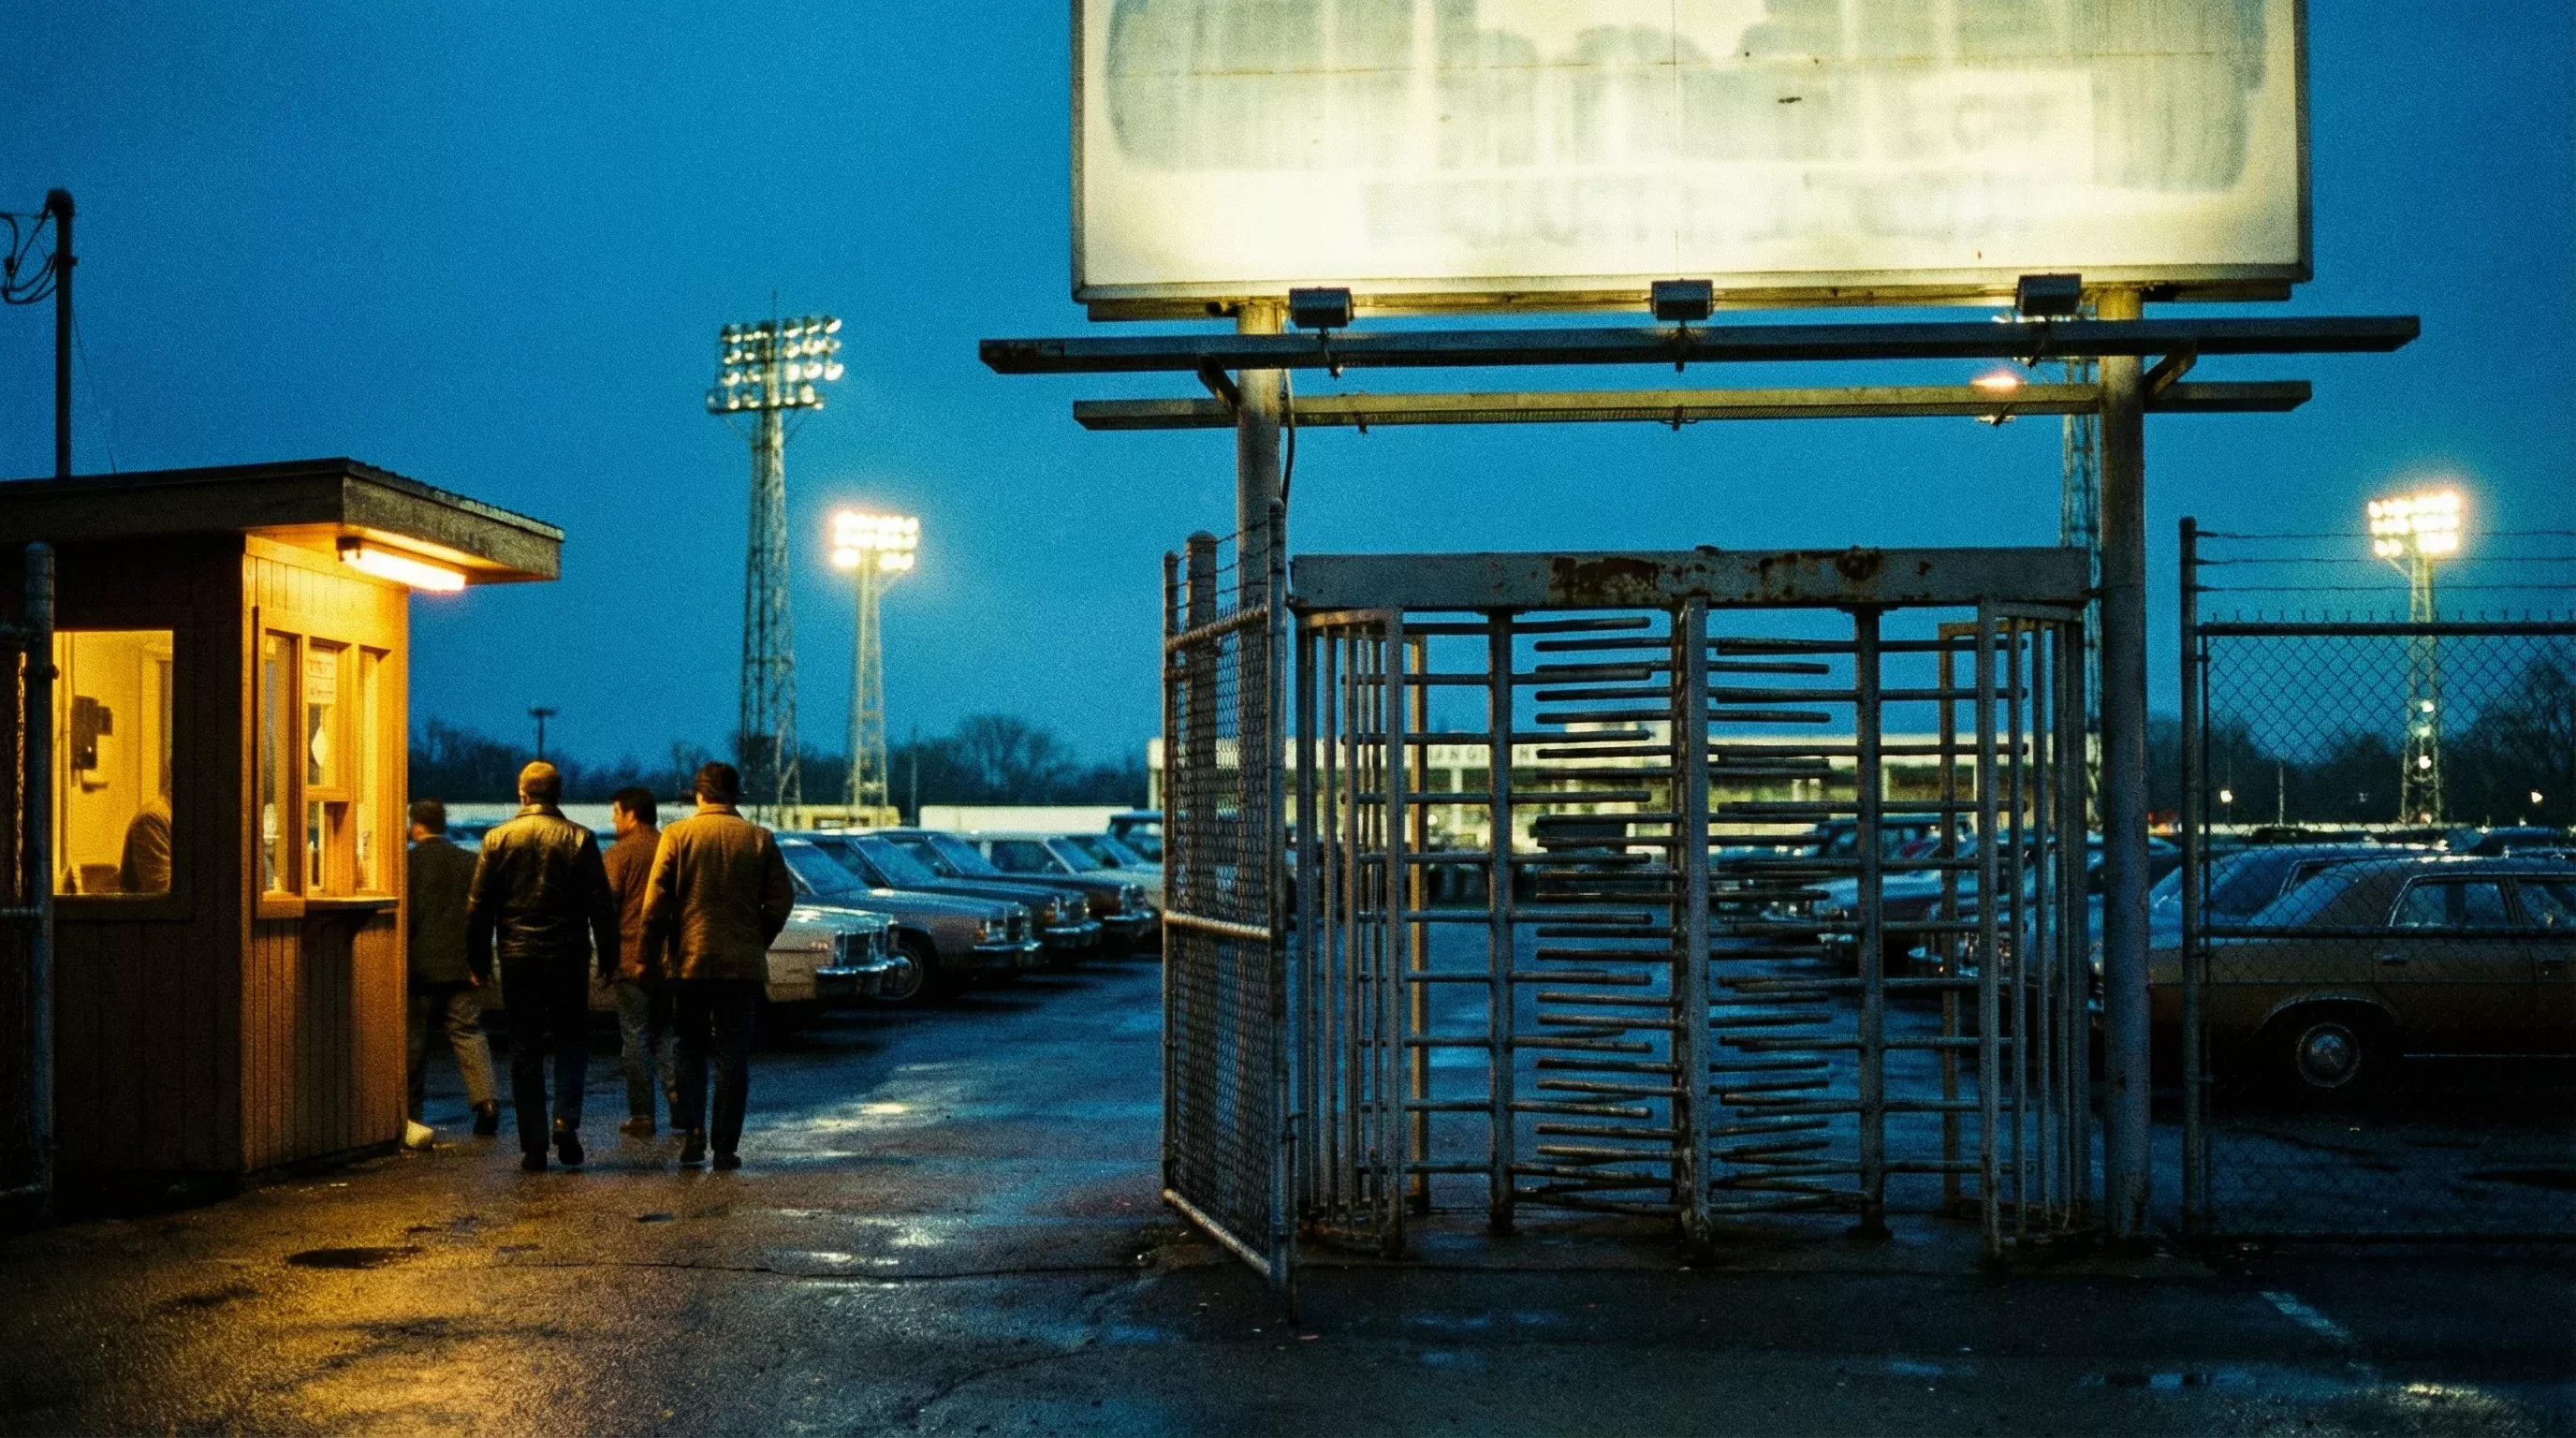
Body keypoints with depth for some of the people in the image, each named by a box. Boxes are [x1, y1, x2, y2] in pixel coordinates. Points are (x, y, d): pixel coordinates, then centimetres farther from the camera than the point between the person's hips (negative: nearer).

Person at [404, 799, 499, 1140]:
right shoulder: (471, 862, 4)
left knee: (415, 1038, 8)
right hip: (463, 965, 2)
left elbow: (403, 916, -7)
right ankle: (485, 1099, -13)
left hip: (421, 966, -2)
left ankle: (411, 1112, 14)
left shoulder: (408, 862, -6)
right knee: (469, 1033, 4)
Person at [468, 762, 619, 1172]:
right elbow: (601, 904, -2)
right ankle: (567, 1120, -7)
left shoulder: (497, 838, 1)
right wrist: (608, 957, 5)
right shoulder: (579, 839, -2)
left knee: (525, 1052, 7)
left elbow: (479, 907, 2)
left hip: (518, 961, 1)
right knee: (572, 1041, 13)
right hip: (568, 958, -1)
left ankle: (533, 1147, 5)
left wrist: (479, 961, 10)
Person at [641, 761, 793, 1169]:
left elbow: (656, 902, -6)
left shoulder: (678, 834, -2)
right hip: (744, 964, 1)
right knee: (733, 1058, 5)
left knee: (691, 1050, 13)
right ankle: (726, 1147, 2)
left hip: (691, 960, -1)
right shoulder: (761, 839, 2)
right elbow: (781, 900, 0)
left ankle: (693, 1128, -1)